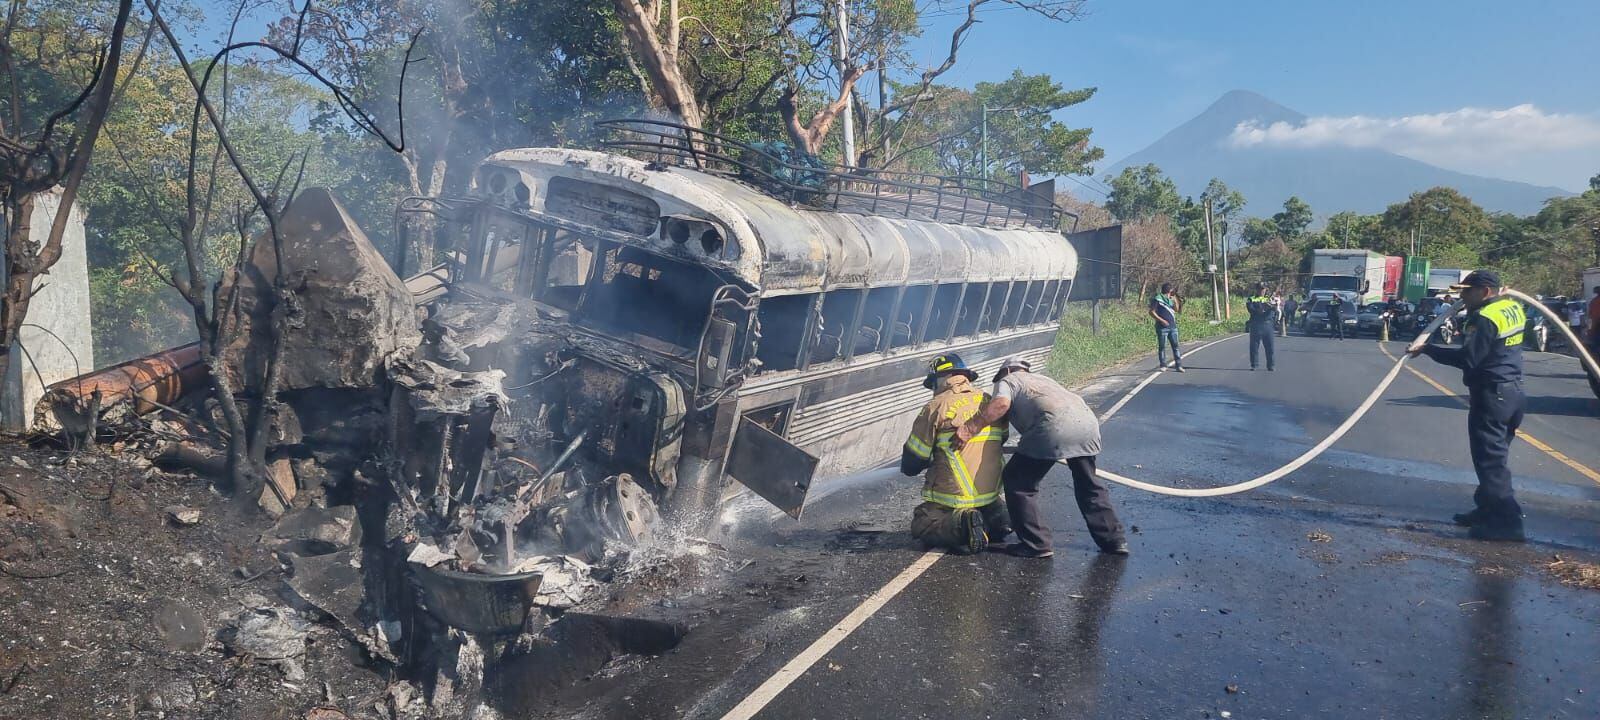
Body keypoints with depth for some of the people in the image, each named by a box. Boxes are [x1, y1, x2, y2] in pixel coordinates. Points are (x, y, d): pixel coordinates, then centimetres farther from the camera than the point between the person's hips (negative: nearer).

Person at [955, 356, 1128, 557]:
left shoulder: (1007, 380, 20)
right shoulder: (1042, 379, 41)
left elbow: (1001, 403, -2)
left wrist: (970, 429, -3)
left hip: (1054, 426, -7)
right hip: (1087, 421, 7)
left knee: (1017, 482, 8)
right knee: (1088, 484, 26)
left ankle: (1036, 544, 6)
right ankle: (1113, 540, 31)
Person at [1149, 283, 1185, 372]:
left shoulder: (1170, 299, 14)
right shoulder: (1158, 299, -6)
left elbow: (1176, 310, 18)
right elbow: (1152, 312, -9)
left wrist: (1175, 300, 3)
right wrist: (1161, 320, -17)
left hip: (1173, 326, 6)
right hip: (1162, 327, -6)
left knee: (1175, 345, 3)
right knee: (1162, 347, 0)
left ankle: (1178, 365, 5)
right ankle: (1163, 366, 7)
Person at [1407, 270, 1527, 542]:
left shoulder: (1486, 318, -18)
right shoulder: (1512, 307, 10)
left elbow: (1467, 358, -24)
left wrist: (1427, 349, -22)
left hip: (1491, 395, -10)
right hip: (1512, 391, 10)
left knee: (1489, 459, -6)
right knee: (1494, 456, 18)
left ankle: (1506, 521, -7)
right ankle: (1487, 510, 27)